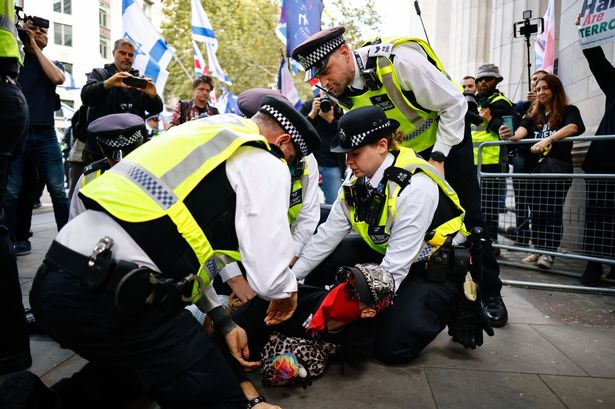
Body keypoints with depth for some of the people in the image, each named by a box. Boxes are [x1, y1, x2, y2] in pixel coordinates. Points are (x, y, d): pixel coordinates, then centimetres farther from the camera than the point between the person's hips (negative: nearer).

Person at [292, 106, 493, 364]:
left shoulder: (415, 186, -30)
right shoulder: (357, 181, -8)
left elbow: (398, 262, -30)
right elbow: (329, 233, -7)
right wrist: (291, 278, -8)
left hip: (435, 265, -6)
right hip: (385, 252, 7)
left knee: (391, 346, -17)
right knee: (324, 259, -11)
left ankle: (454, 307, 5)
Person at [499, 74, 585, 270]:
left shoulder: (569, 111, 4)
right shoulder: (533, 115, 15)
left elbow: (572, 128, -18)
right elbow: (522, 130, -4)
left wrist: (549, 139, -36)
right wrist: (511, 136, -29)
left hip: (558, 166, -4)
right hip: (536, 166, 4)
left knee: (553, 210, -7)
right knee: (536, 210, 6)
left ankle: (548, 253, -6)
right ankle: (537, 249, 14)